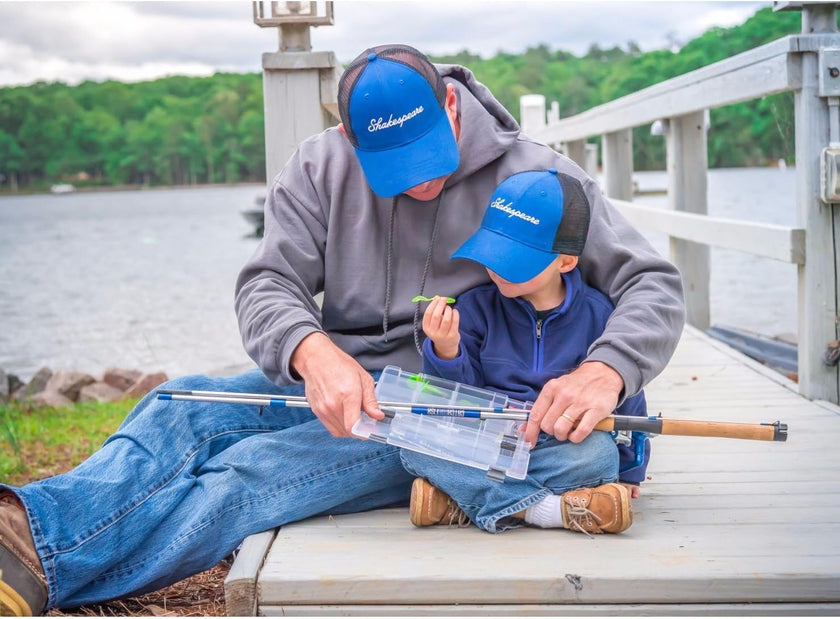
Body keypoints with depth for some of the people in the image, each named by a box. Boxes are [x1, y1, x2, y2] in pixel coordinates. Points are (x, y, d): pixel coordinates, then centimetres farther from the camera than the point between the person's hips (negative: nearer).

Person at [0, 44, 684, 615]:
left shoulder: (536, 175, -6)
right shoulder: (320, 167, 3)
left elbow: (654, 283, -8)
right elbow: (267, 283, -4)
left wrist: (605, 370, -31)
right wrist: (314, 352, -29)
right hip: (335, 382, 5)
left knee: (251, 471, -29)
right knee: (179, 411, -22)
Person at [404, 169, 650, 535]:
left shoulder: (597, 314, 2)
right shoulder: (474, 308, 4)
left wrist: (628, 472, 14)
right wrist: (445, 351, -19)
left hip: (558, 446, -1)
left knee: (600, 451, -34)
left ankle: (460, 503, -31)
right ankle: (548, 509, -36)